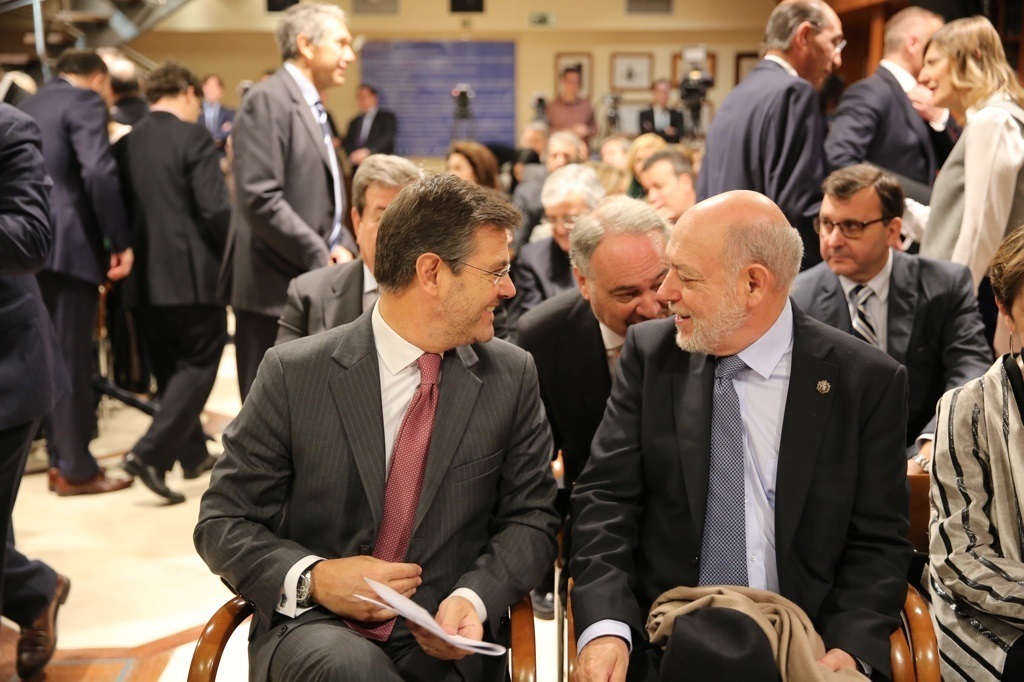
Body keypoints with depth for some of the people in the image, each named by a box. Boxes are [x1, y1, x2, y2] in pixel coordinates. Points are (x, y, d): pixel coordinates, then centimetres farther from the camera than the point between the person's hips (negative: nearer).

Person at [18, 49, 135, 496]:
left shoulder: (28, 105, 20)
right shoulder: (85, 101, -6)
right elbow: (99, 172, -20)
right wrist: (120, 241, -16)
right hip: (68, 244, -8)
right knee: (73, 359, -2)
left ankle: (61, 459, 20)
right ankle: (76, 469, 5)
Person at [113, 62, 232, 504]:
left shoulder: (125, 144, 7)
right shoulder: (192, 137, -10)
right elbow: (216, 209, -15)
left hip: (143, 275, 6)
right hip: (191, 273, -6)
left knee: (170, 368, 16)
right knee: (199, 364, 3)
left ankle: (193, 455, 27)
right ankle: (149, 453, -10)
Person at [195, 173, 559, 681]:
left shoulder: (512, 377, 1)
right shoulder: (294, 373, -5)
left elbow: (530, 517, 5)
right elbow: (223, 523, 0)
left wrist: (475, 598, -14)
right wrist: (312, 578, -17)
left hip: (445, 640, 3)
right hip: (312, 628, -2)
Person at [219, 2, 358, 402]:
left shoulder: (313, 107, 18)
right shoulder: (269, 100, -11)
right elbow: (261, 199, -21)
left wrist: (344, 245, 3)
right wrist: (319, 259, -16)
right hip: (276, 287, -9)